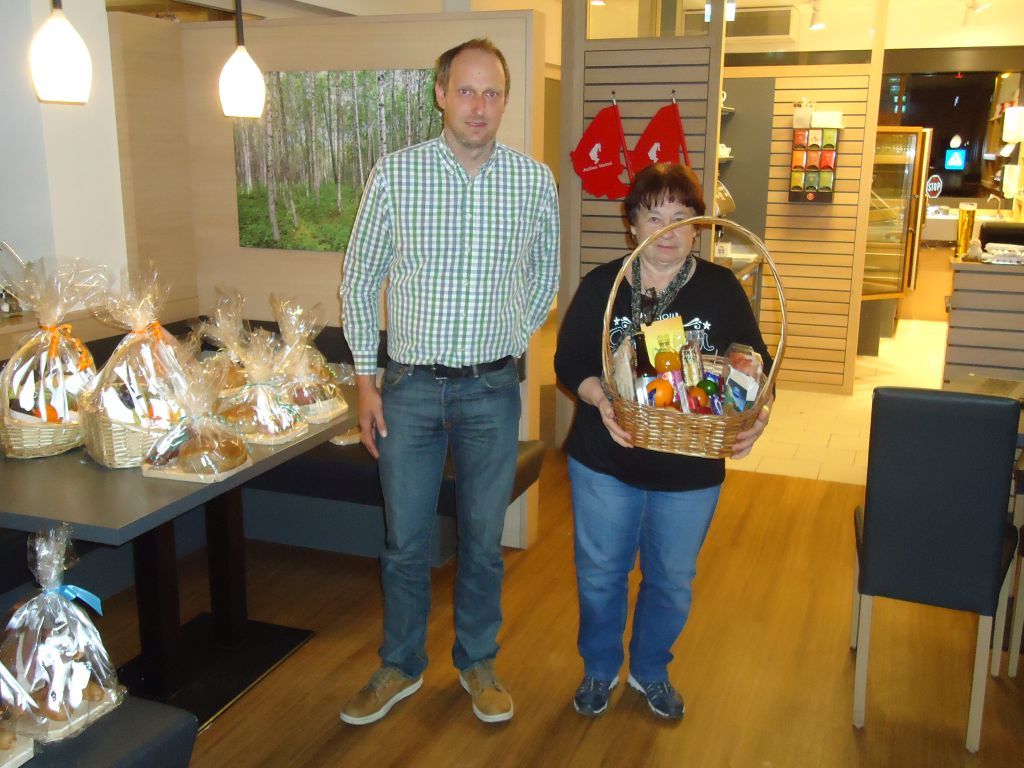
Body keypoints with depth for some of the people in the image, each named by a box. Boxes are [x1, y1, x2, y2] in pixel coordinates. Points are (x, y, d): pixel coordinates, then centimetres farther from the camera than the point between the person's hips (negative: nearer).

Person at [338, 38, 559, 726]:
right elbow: (360, 279, 2)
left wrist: (505, 345, 11)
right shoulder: (395, 173, -5)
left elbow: (544, 278, 13)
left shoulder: (536, 181, -2)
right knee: (405, 542, 11)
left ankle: (478, 663, 34)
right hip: (410, 386, 0)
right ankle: (401, 668, 32)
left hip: (493, 391, 1)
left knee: (483, 540, 13)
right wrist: (366, 379, -1)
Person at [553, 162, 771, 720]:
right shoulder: (601, 286, -2)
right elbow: (569, 361, -3)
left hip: (691, 470, 1)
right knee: (600, 573, 12)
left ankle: (650, 672, 40)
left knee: (672, 580, 15)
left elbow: (757, 363, -1)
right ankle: (599, 669, 37)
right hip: (605, 462, 0)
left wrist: (756, 413, -21)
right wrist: (600, 399, -24)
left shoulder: (722, 289, -2)